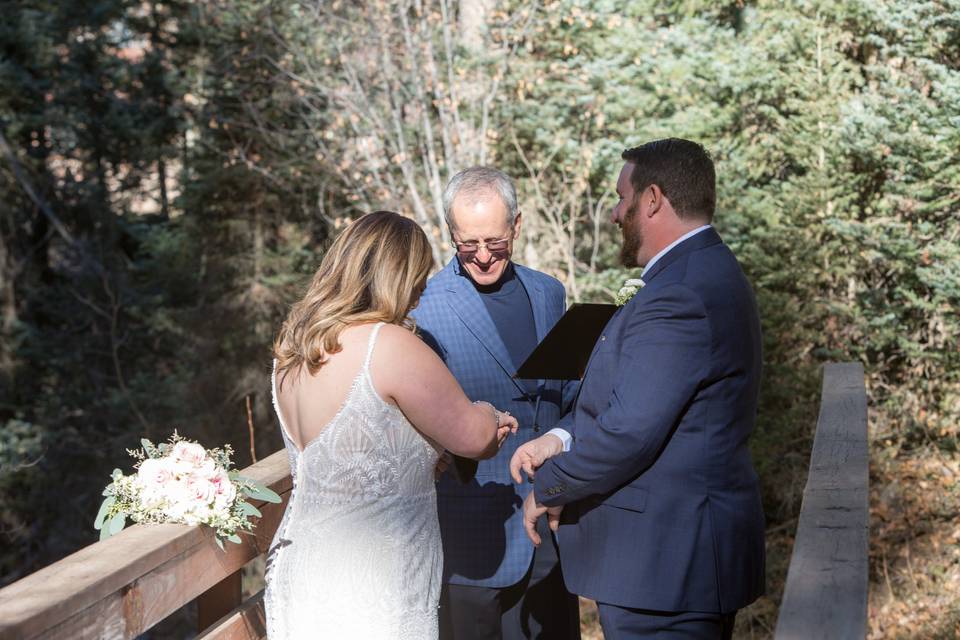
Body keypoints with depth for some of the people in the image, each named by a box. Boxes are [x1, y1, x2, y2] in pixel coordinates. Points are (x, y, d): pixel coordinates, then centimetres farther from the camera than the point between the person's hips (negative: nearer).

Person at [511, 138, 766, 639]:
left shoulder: (679, 297, -22)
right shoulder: (707, 273, 12)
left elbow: (627, 433, -23)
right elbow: (623, 392, 12)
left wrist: (547, 491, -8)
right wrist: (562, 438, -4)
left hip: (664, 560, -10)